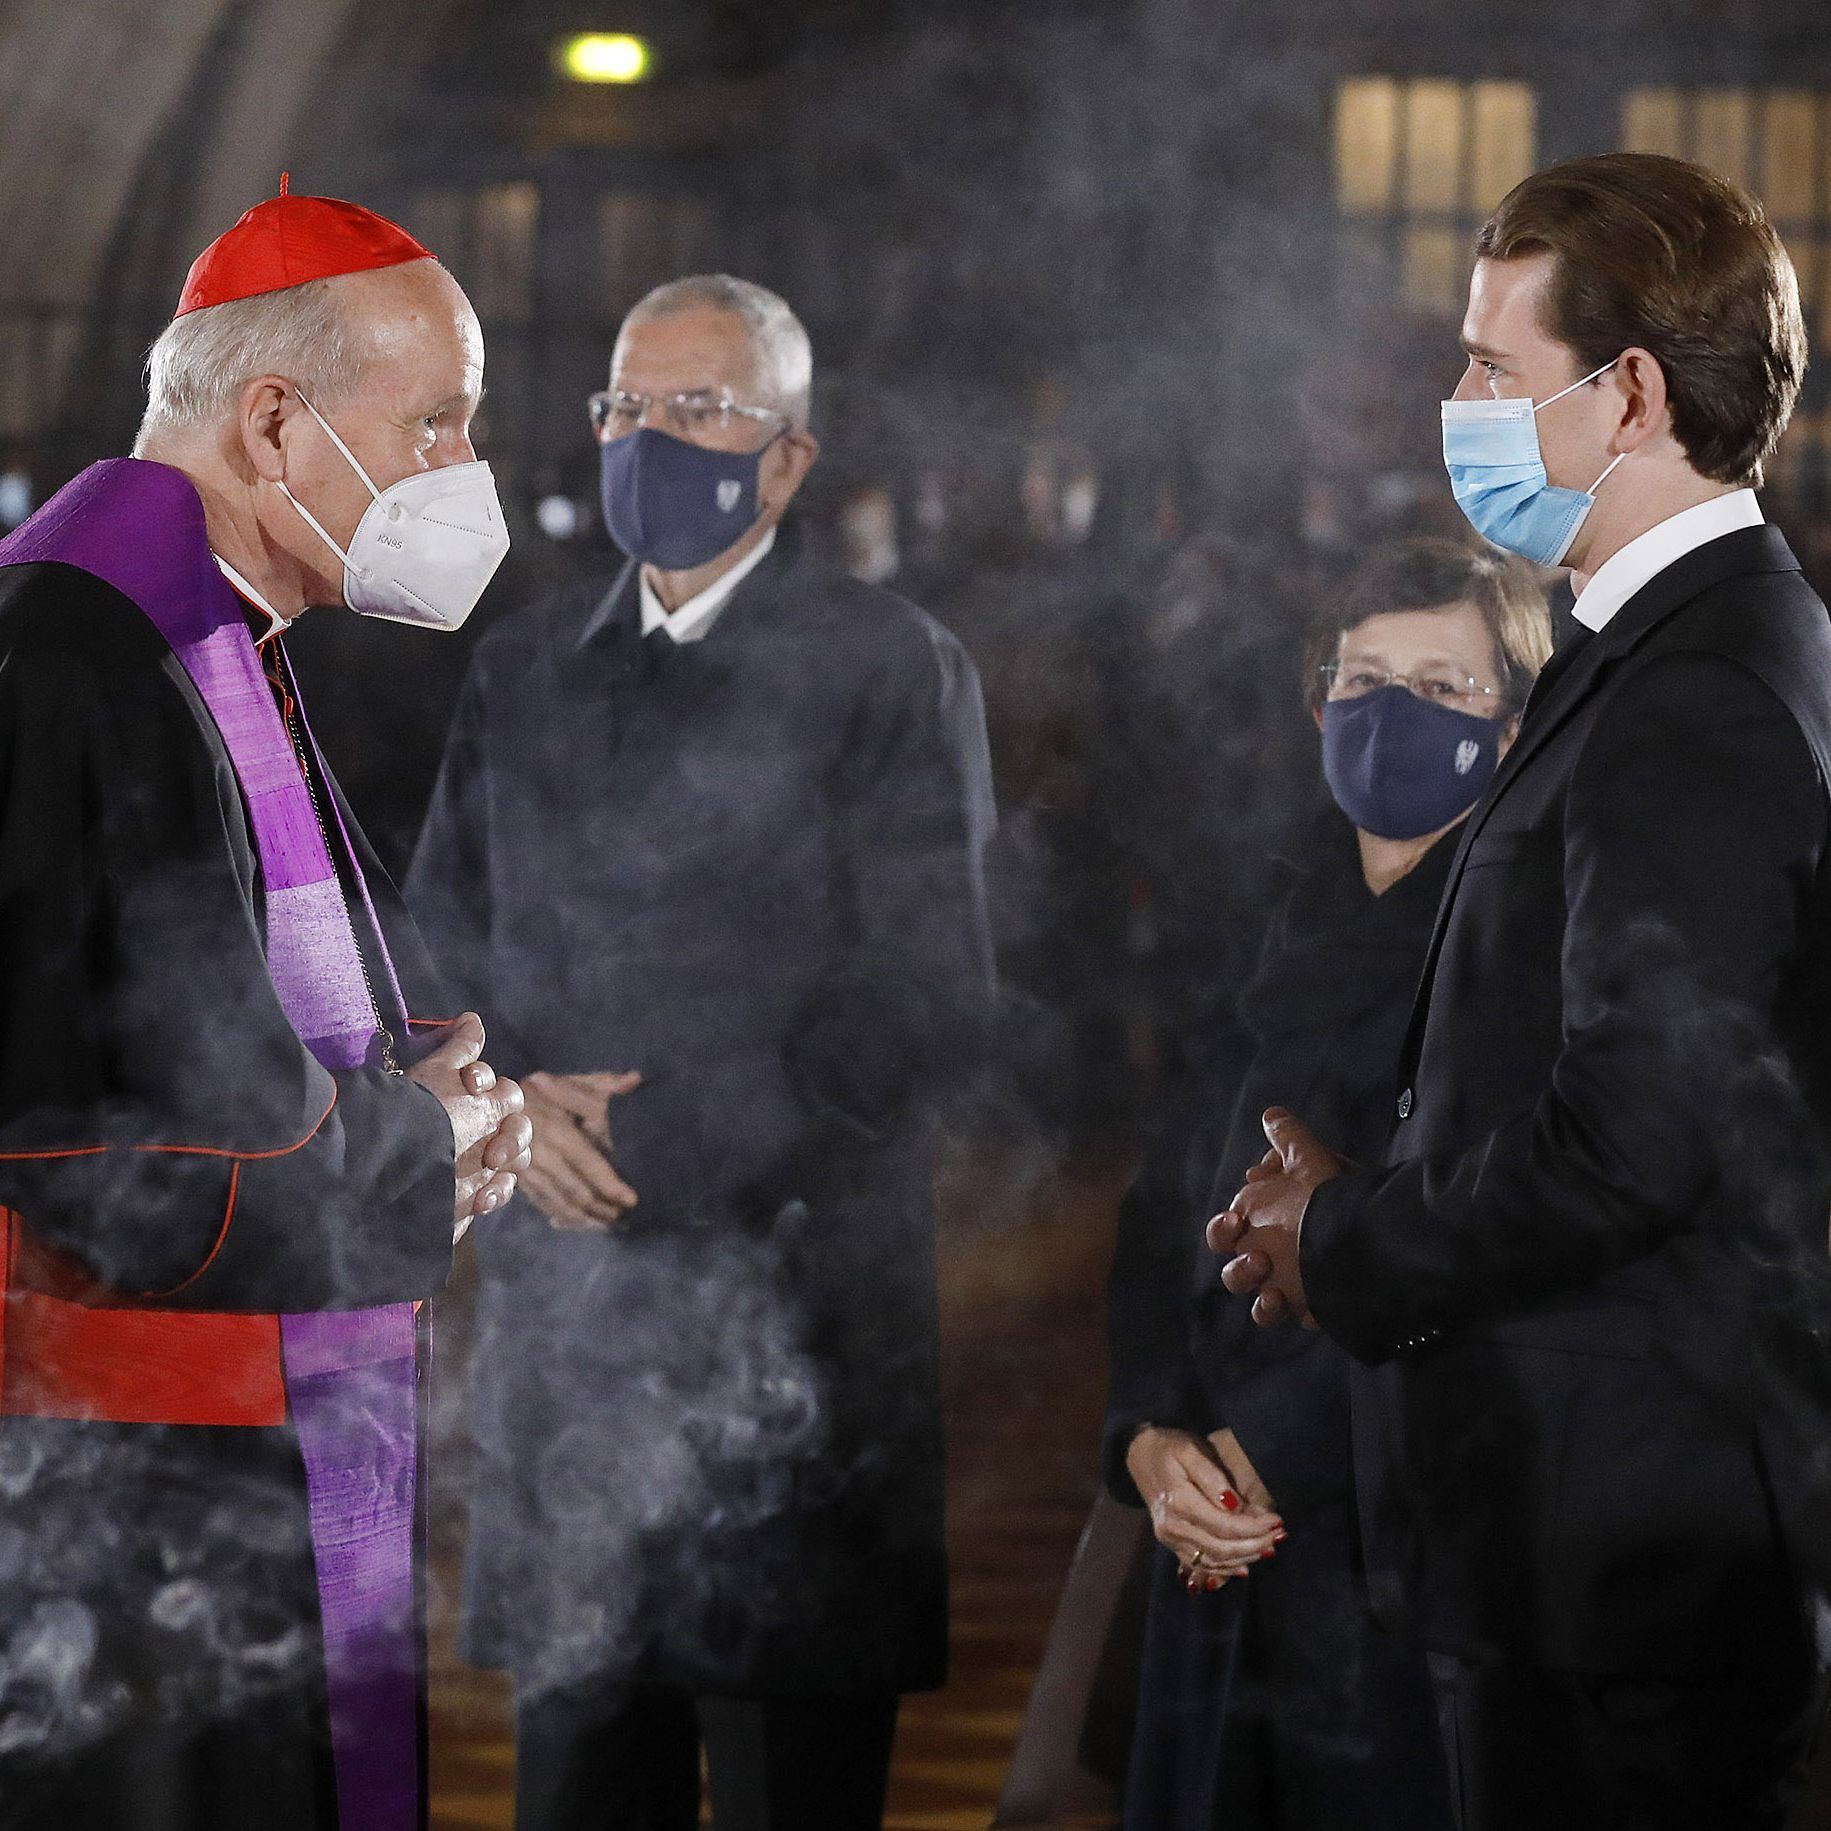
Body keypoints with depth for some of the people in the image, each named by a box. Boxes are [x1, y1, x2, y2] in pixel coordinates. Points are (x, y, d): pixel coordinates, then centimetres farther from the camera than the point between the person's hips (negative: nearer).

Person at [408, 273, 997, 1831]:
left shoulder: (892, 671, -1)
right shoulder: (523, 668, 15)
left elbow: (924, 994, -8)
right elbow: (441, 937, 16)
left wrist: (661, 1137, -12)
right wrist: (514, 1102, -5)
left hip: (794, 1320, -5)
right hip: (562, 1317, 5)